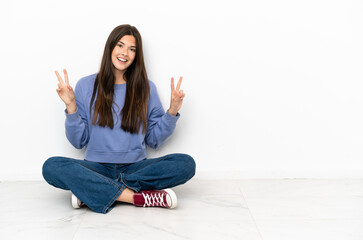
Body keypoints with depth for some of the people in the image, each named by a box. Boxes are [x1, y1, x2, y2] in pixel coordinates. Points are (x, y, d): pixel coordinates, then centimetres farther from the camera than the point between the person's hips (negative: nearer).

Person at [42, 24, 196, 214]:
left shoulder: (146, 88, 8)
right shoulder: (86, 86, 5)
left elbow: (154, 139, 9)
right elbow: (79, 141, 3)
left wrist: (172, 112, -4)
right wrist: (71, 107, -9)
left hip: (135, 167, 2)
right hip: (97, 167, -1)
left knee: (186, 164, -25)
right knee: (52, 167, -30)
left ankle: (92, 190, -25)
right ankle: (138, 197, -33)